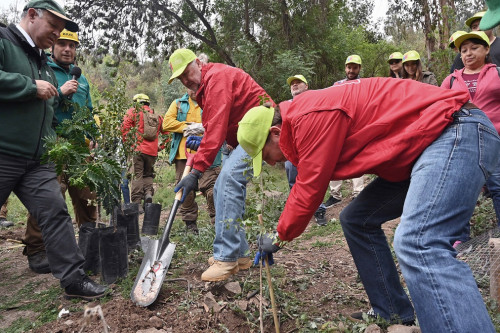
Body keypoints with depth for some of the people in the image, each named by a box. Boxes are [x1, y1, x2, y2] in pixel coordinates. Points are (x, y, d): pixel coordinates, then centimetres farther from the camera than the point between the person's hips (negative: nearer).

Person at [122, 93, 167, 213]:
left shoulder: (133, 111, 5)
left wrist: (127, 142, 0)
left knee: (137, 175, 1)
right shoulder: (157, 116, 17)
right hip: (152, 151, 4)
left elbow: (124, 127, -8)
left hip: (137, 149, -3)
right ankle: (148, 192, -5)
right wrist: (160, 147, 15)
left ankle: (137, 203, -4)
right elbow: (166, 132, 13)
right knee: (148, 174, 20)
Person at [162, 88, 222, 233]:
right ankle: (190, 222, 21)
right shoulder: (178, 104, 17)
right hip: (183, 154, 3)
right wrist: (187, 127, -10)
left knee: (211, 187, -10)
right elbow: (167, 123, 3)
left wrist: (203, 128, -18)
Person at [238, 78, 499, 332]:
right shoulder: (307, 121, 12)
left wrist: (279, 238, 3)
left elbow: (309, 191, -14)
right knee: (356, 220, 11)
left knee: (418, 245, -28)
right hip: (423, 148, 10)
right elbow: (305, 185, 17)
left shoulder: (311, 117, -19)